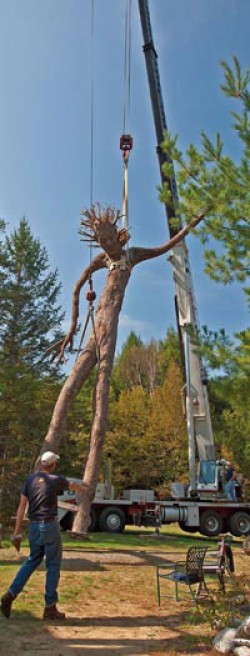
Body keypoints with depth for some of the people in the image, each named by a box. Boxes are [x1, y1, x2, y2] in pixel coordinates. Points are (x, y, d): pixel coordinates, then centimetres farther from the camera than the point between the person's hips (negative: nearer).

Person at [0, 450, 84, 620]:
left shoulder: (30, 479, 3)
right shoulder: (56, 480, -5)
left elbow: (22, 505, 1)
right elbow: (72, 484, 17)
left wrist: (17, 530, 4)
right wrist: (81, 489, 41)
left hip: (34, 526, 5)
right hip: (50, 525, -5)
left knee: (33, 561, 19)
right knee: (53, 564, 6)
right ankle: (50, 607, 10)